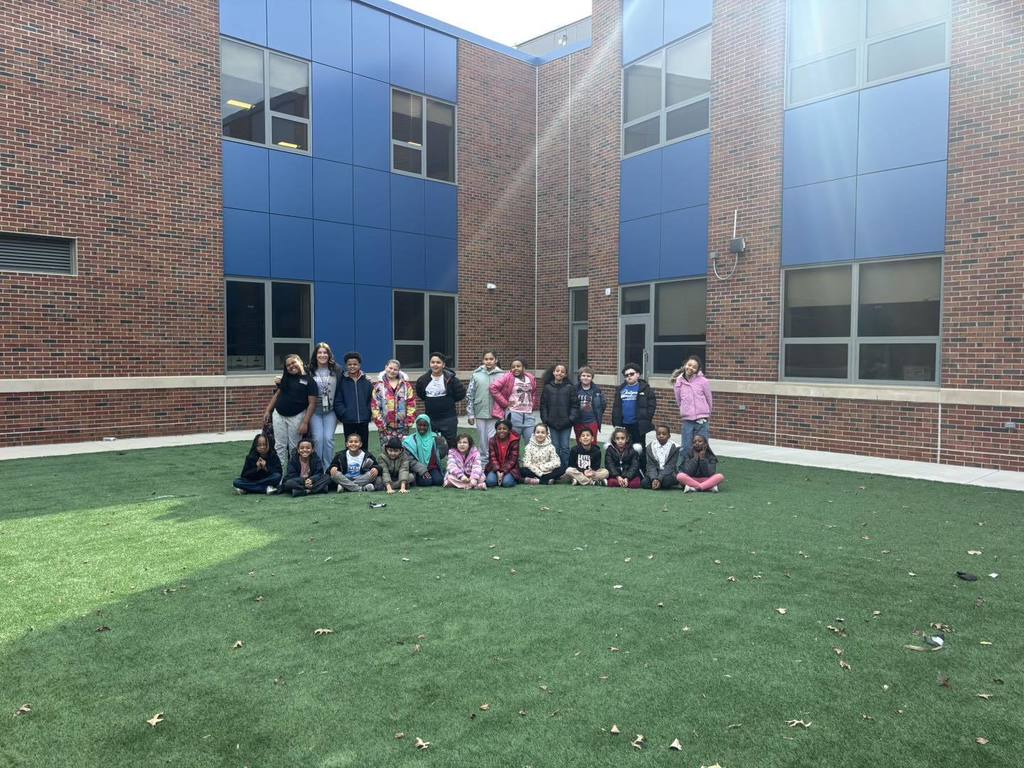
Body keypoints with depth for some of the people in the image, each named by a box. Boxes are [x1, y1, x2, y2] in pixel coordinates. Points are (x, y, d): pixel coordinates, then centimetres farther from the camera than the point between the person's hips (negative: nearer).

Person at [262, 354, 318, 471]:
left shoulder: (309, 380, -6)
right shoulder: (285, 378, 11)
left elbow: (312, 403, -11)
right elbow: (276, 394, 16)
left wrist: (305, 423, -16)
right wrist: (268, 410, 7)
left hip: (296, 416, -5)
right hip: (278, 415, 5)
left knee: (293, 447, 2)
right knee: (280, 446, 4)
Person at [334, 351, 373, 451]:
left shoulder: (366, 381, 3)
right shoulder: (342, 381, 0)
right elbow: (337, 401, -1)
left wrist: (368, 413, -5)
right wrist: (343, 413, -11)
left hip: (363, 420, 1)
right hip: (348, 421, -1)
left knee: (363, 446, 8)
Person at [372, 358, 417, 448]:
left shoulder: (406, 385, 8)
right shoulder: (379, 386, 4)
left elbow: (411, 404, 4)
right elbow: (374, 406, 1)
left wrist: (409, 422, -3)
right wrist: (380, 424, -6)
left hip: (402, 427, 1)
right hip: (386, 427, -1)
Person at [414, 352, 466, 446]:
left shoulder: (450, 378, -9)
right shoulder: (423, 379, 1)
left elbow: (461, 393, -5)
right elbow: (419, 393, 18)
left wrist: (449, 401, 0)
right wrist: (428, 401, 7)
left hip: (448, 418, -3)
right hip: (429, 418, 4)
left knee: (450, 445, 2)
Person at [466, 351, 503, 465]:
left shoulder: (501, 375, -2)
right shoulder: (476, 375, 3)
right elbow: (469, 395, 5)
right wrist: (470, 414, 3)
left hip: (496, 414, -2)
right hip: (480, 413, 2)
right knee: (483, 440, 11)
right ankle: (483, 463, 22)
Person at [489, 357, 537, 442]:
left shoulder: (531, 378, 9)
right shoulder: (507, 377, -7)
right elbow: (493, 387, -16)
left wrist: (532, 405, 10)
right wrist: (505, 403, -12)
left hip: (528, 414, 4)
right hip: (513, 414, -4)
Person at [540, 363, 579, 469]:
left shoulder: (570, 388, 0)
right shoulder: (547, 388, 4)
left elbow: (575, 405, -2)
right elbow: (543, 405, 5)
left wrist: (571, 419, -10)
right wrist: (545, 419, -2)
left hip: (566, 424, -1)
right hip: (552, 424, 1)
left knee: (565, 448, 1)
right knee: (555, 448, 7)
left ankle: (565, 470, 8)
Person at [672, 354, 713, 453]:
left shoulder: (703, 381, -6)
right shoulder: (679, 383, 2)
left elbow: (709, 399, 4)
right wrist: (686, 411, 11)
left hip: (701, 421, -2)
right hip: (687, 421, 2)